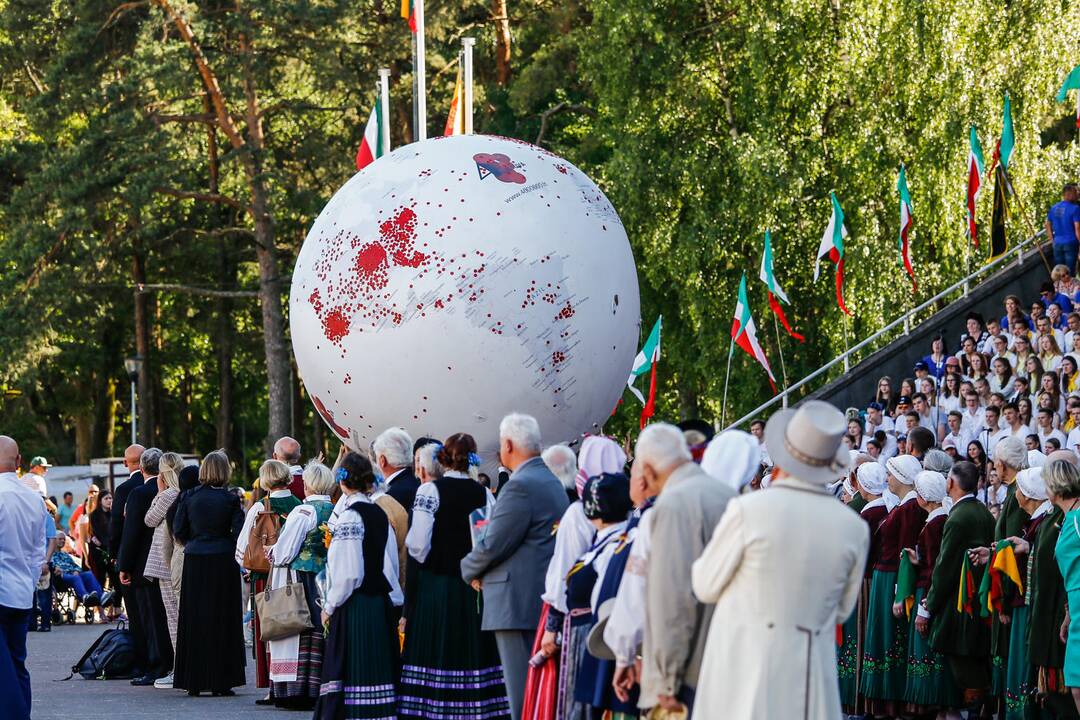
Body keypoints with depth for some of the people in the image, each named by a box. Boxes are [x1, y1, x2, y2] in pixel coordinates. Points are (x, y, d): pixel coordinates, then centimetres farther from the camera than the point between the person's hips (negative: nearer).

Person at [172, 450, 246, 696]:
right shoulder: (230, 499, -7)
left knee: (194, 621, 8)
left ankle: (193, 682, 9)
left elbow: (178, 530, 2)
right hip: (223, 562, -2)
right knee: (222, 620, 4)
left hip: (194, 559, 2)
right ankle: (220, 682, 2)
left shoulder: (189, 497, -1)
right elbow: (239, 533, -9)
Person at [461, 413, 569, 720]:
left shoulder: (520, 487, -16)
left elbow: (494, 545, -16)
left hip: (519, 603, -10)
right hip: (546, 600, 10)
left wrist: (470, 569, 3)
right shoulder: (553, 483, 15)